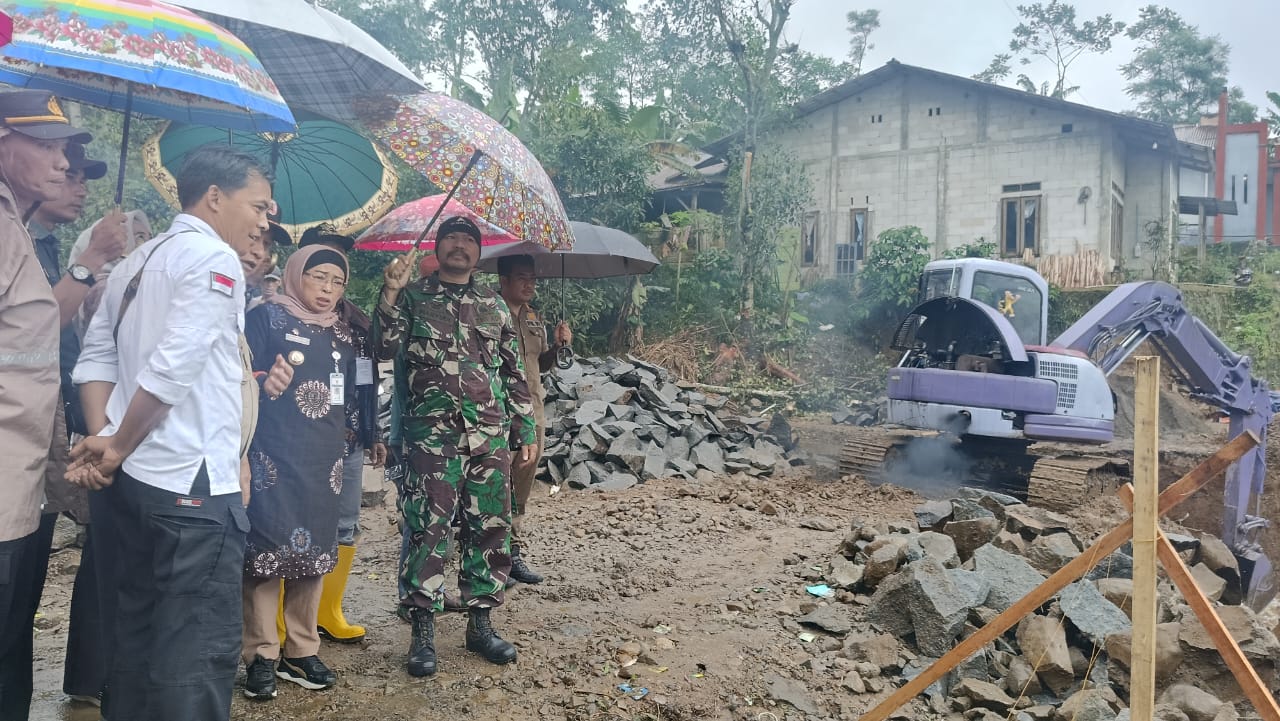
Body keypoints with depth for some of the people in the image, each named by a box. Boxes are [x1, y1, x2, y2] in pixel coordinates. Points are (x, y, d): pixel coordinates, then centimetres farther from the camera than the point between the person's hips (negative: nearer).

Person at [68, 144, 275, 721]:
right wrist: (115, 447, -8)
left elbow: (95, 359, 12)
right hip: (191, 482, -9)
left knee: (134, 633, 18)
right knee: (200, 648, -3)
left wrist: (104, 442, 1)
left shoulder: (136, 262, 17)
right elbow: (172, 368, -19)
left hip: (131, 478, 9)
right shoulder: (216, 258, -10)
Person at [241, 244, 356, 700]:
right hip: (273, 457, -6)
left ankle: (301, 651, 20)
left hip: (324, 460, 6)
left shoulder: (342, 332, 16)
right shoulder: (265, 318, -2)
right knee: (268, 551, -3)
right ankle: (262, 656, 9)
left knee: (315, 551, 9)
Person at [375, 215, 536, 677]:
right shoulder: (413, 296, 8)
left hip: (491, 436, 3)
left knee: (491, 529, 5)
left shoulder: (495, 306, 15)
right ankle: (423, 631, 5)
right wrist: (390, 293, -16)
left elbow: (514, 373, 17)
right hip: (432, 435, -3)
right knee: (428, 529, -4)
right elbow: (386, 348, -4)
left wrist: (525, 429, 12)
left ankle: (480, 624, 17)